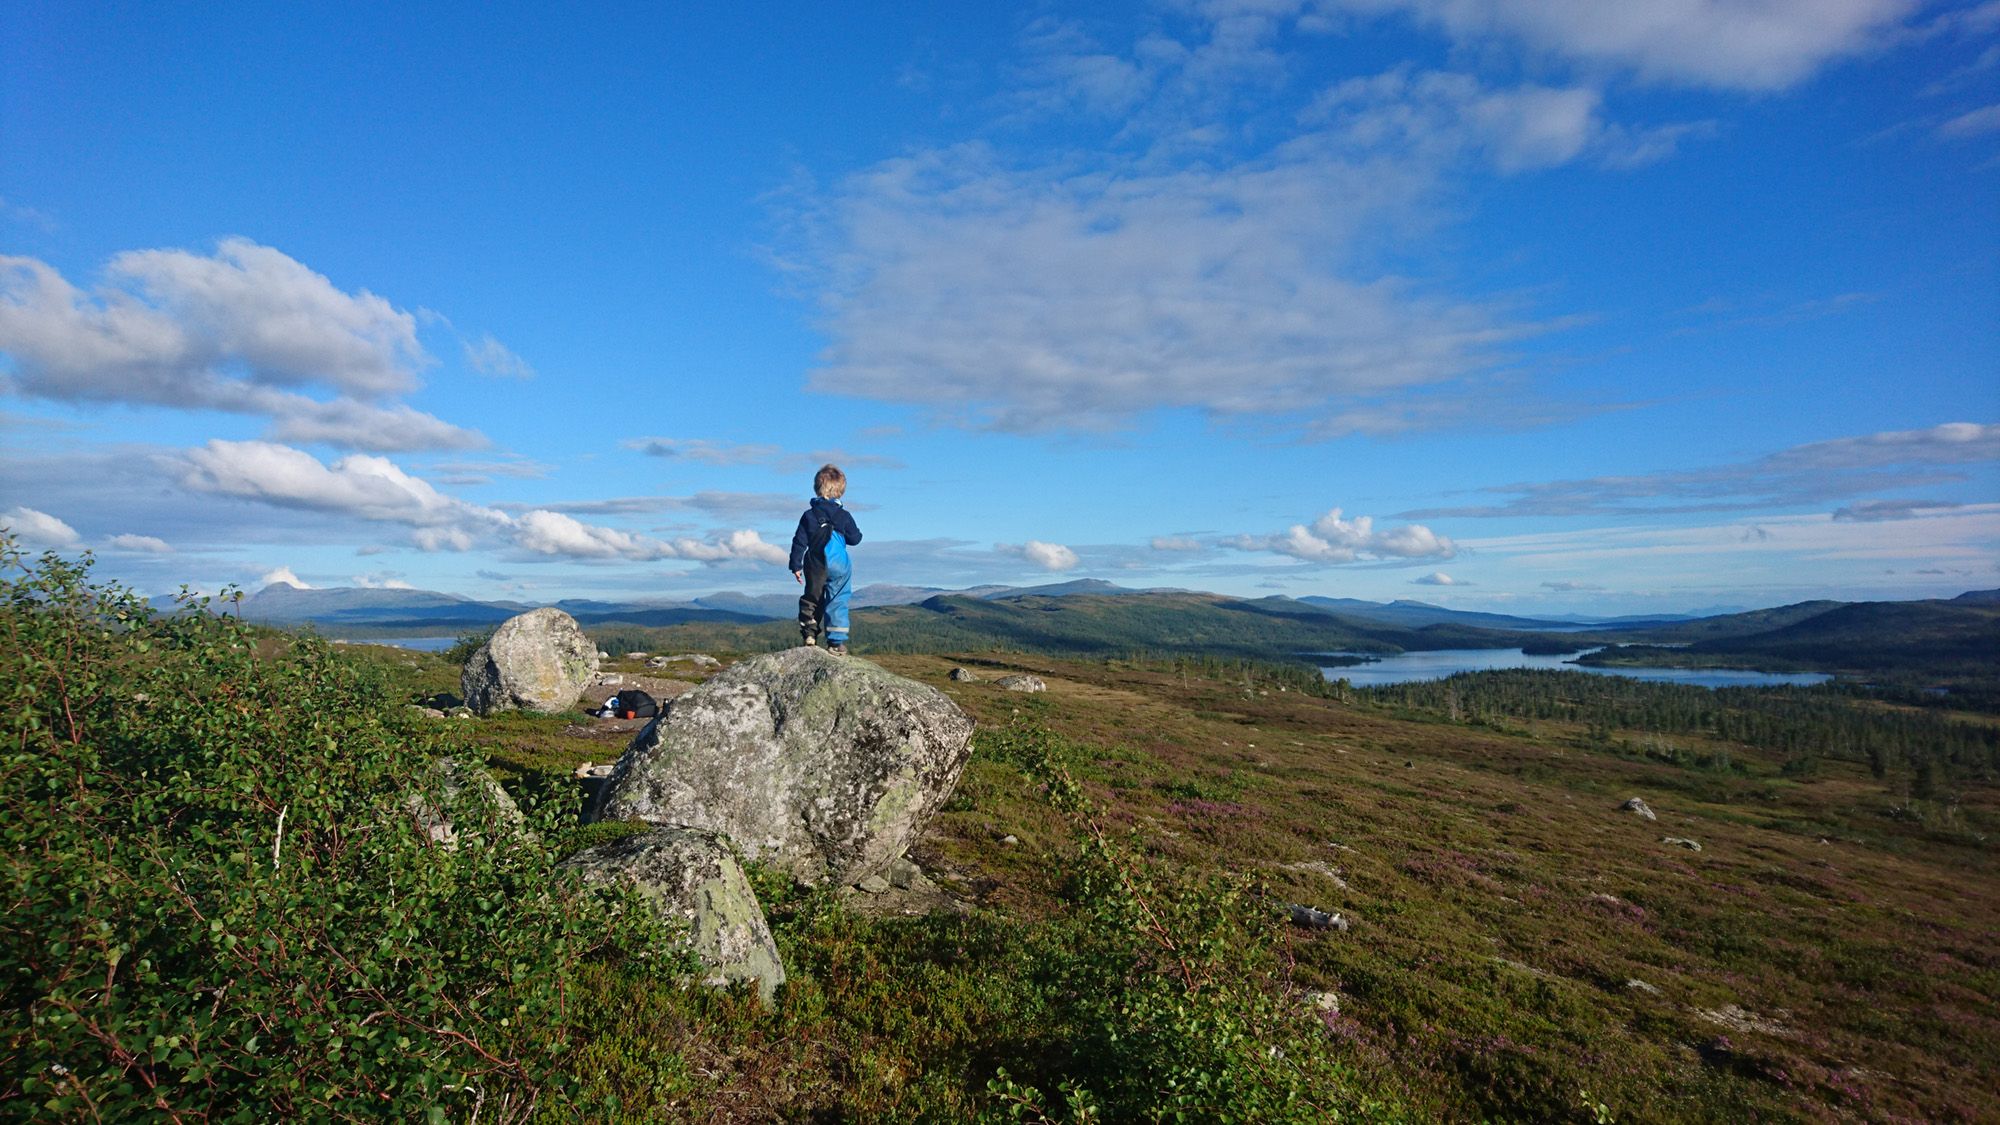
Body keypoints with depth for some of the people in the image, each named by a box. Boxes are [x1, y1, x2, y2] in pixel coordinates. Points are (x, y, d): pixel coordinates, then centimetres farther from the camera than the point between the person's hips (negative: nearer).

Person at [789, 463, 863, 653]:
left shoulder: (809, 515, 0)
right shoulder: (843, 516, -6)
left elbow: (799, 542, 0)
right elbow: (855, 538, 1)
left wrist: (796, 565, 5)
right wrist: (850, 532, 23)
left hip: (814, 566, 2)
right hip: (838, 565, -2)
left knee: (811, 599, 17)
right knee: (837, 602, 4)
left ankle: (808, 634, 7)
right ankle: (836, 641, 1)